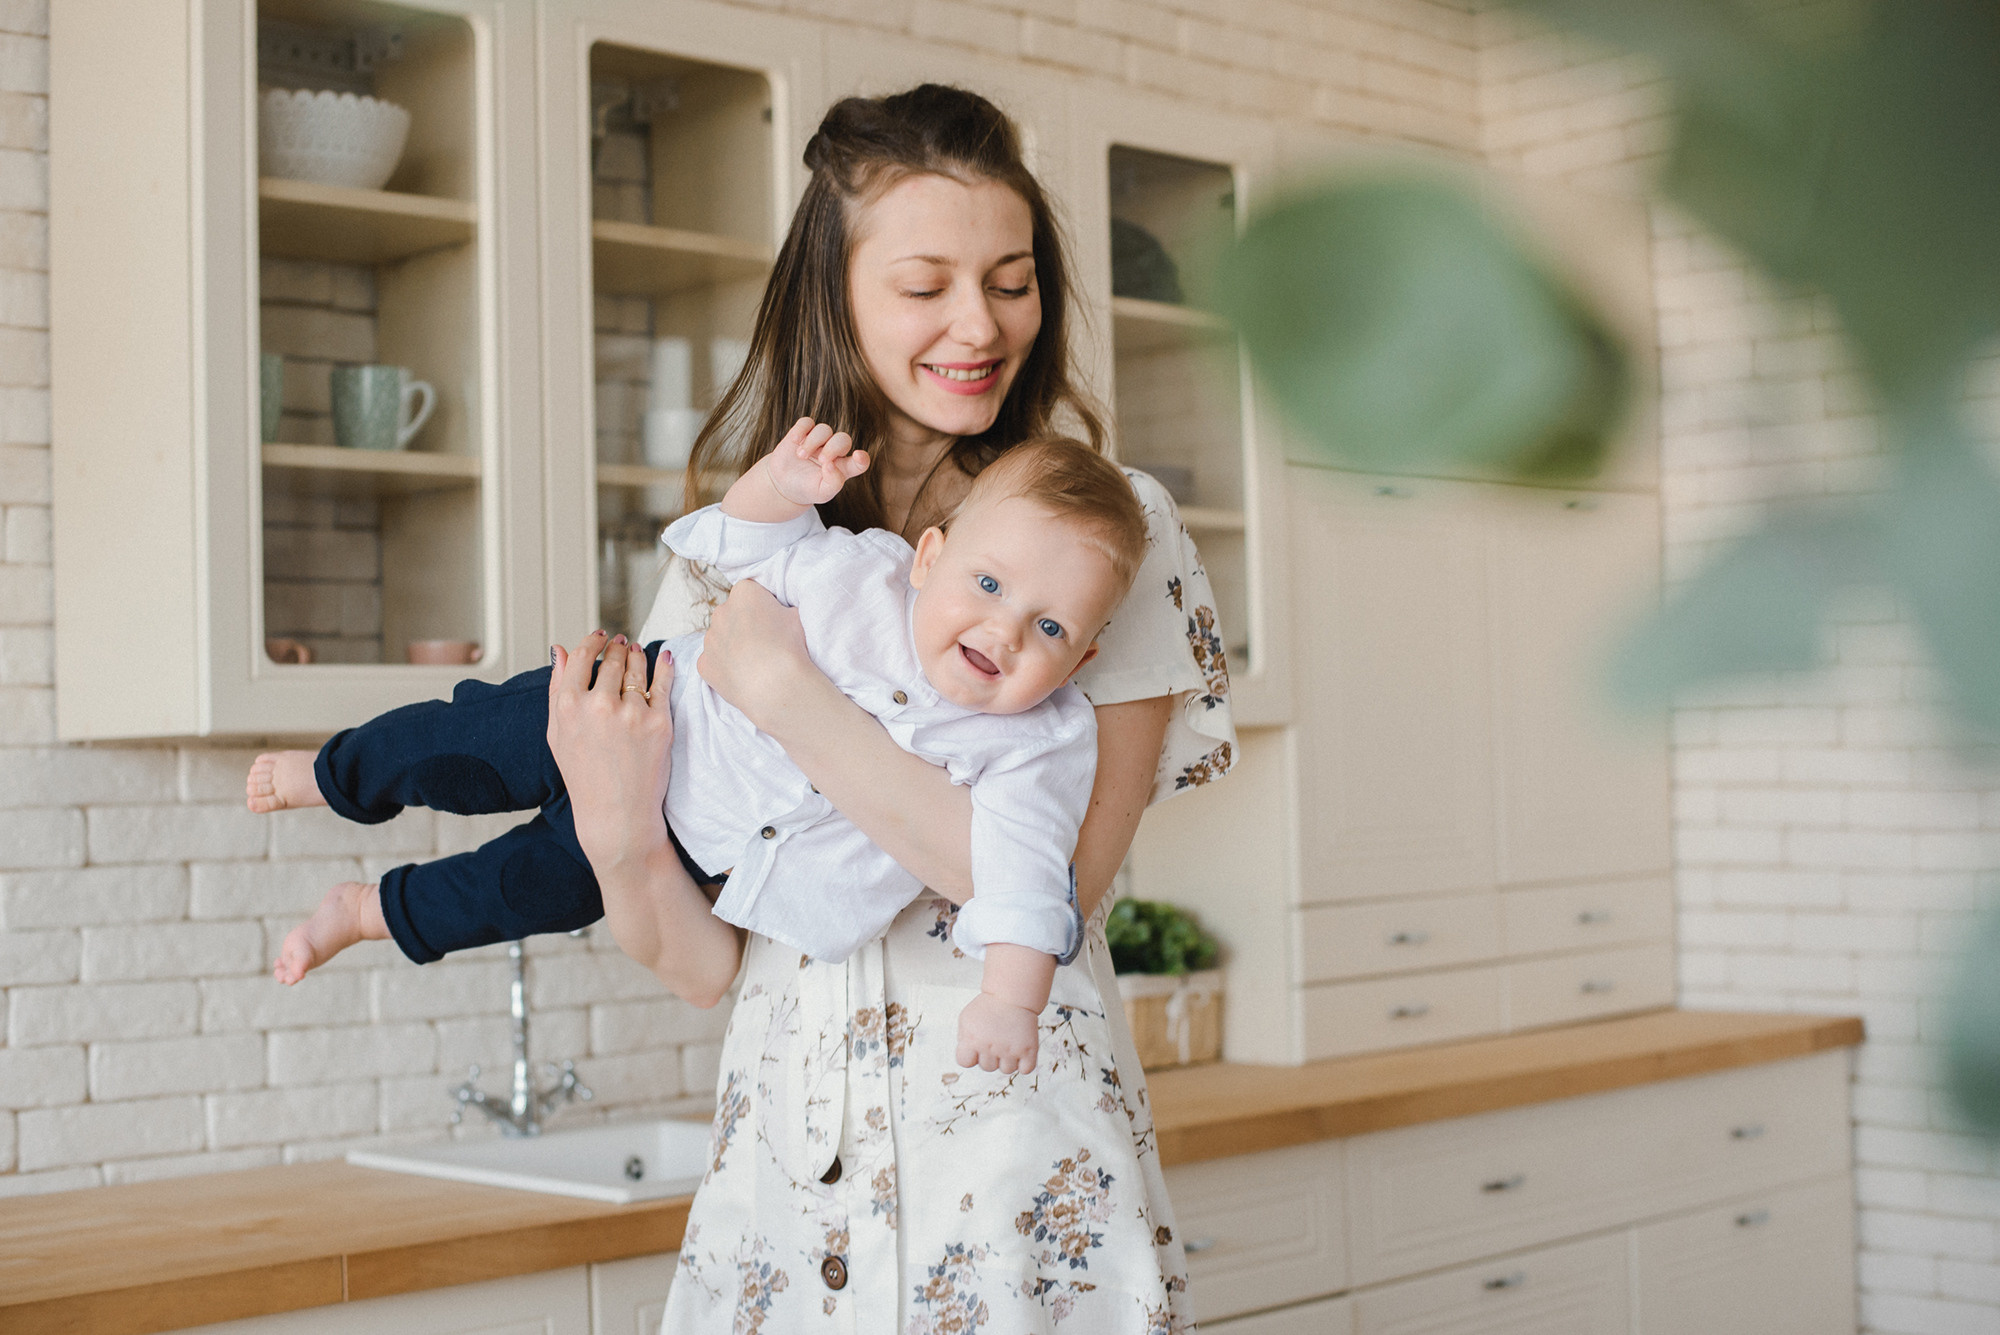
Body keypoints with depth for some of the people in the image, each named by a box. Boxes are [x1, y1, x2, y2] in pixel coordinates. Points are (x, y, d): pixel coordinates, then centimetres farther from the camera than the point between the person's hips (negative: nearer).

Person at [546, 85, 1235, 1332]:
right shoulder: (733, 557, 4)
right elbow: (697, 959, 5)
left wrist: (783, 691, -19)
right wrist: (619, 834, -16)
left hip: (1023, 1178, -3)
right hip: (782, 1165, 3)